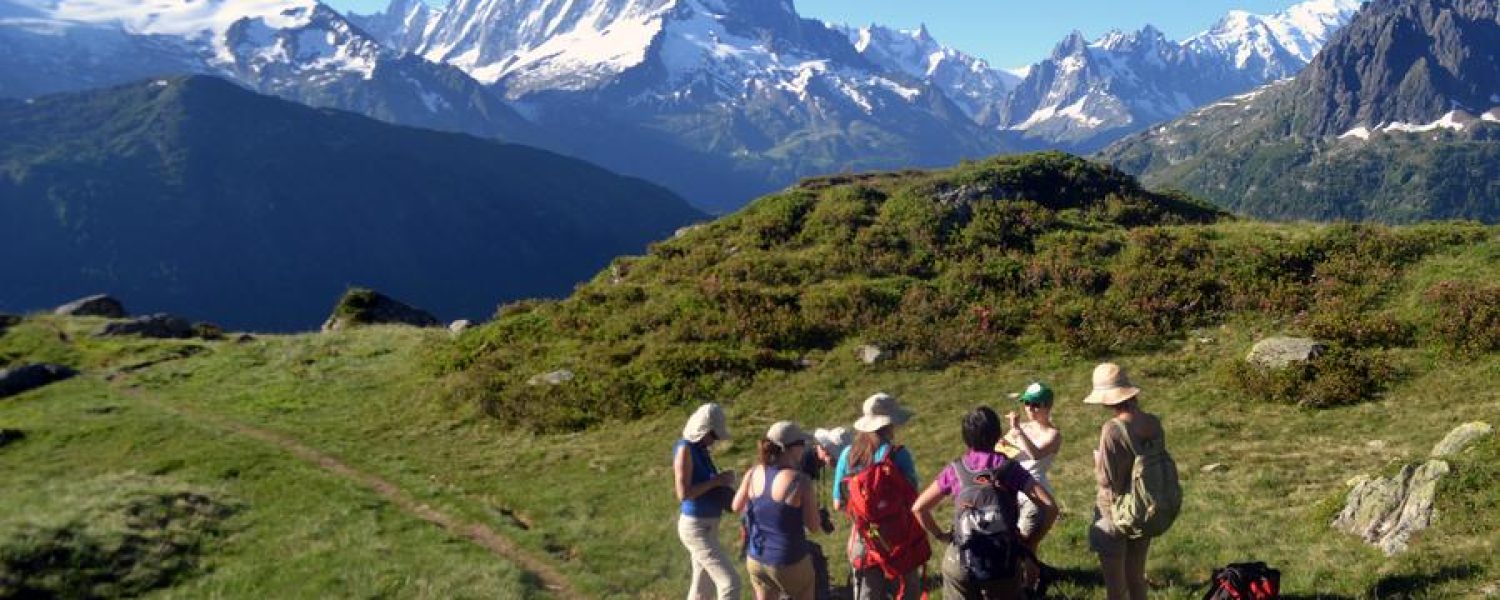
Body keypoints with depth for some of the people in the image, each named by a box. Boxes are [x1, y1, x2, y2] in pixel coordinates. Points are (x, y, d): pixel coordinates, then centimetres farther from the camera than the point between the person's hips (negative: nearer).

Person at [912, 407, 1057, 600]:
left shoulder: (955, 469, 0)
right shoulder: (1009, 467, -2)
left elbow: (918, 508, 0)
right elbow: (1050, 507, -8)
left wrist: (941, 535, 9)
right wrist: (1031, 540, 1)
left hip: (960, 561, 1)